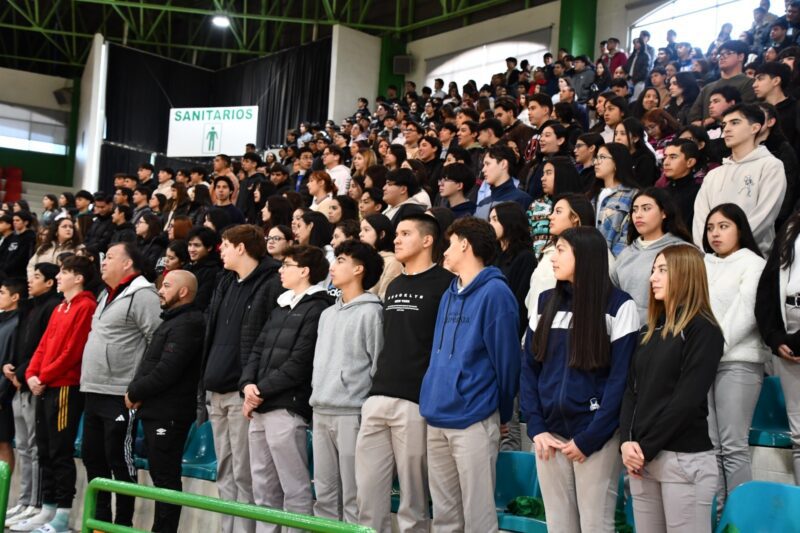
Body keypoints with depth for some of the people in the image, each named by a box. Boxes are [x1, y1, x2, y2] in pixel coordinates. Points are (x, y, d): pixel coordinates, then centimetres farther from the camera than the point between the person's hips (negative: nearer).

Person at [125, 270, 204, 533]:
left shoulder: (186, 324, -14)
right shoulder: (171, 321, 20)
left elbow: (166, 371, -21)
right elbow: (149, 364, 21)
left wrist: (134, 393, -9)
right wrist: (136, 391, 4)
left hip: (168, 413, -10)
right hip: (155, 410, 10)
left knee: (166, 477, -5)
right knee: (160, 475, 14)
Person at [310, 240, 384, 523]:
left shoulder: (370, 312, -6)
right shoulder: (327, 314, 18)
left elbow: (378, 366, -9)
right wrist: (316, 393, 15)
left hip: (351, 412, -8)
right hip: (320, 411, 8)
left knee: (353, 497, -3)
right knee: (324, 494, 12)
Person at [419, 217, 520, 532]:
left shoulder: (494, 292, -9)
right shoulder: (449, 294, 16)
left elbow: (506, 358, -9)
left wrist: (503, 414, -2)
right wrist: (433, 403, 15)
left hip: (474, 420, -8)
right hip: (437, 417, 8)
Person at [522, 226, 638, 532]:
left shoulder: (619, 306, -5)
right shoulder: (545, 302, 9)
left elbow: (620, 378, -8)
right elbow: (529, 367, 7)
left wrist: (589, 438, -12)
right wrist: (536, 428, -4)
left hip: (596, 436, -4)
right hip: (550, 433, 4)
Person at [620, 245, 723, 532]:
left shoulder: (703, 330, -8)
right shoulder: (649, 331, 14)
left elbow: (687, 400, -15)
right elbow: (632, 390, 9)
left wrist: (647, 448, -13)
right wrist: (627, 442, -5)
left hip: (684, 458, -7)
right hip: (642, 456, 7)